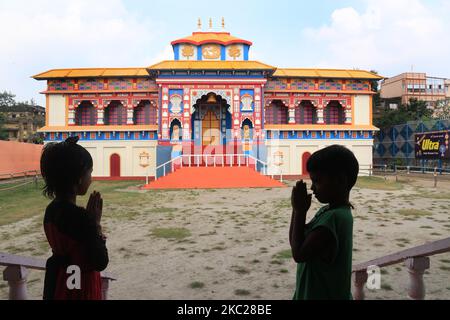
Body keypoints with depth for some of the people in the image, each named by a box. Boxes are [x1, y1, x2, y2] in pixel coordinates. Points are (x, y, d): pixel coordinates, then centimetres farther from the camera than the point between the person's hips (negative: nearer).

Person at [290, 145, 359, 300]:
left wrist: (300, 210, -21)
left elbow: (299, 253, -25)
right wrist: (298, 209, -7)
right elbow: (296, 240, 7)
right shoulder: (329, 211, 2)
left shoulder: (333, 217, -27)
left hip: (325, 296, -9)